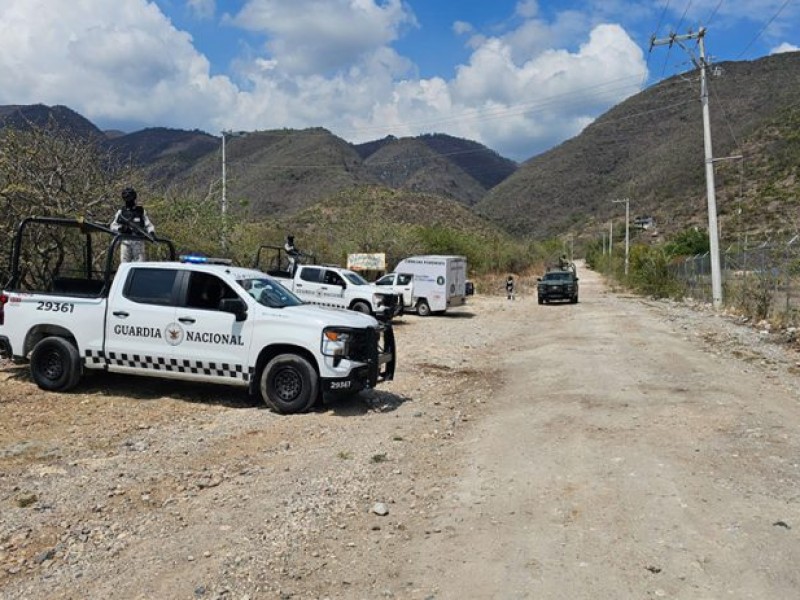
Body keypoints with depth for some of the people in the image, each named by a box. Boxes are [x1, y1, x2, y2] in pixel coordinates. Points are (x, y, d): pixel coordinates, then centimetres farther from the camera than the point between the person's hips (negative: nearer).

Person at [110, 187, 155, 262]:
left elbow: (148, 225, 2)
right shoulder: (121, 212, 11)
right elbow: (113, 226, 11)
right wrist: (119, 228, -11)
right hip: (125, 242, 1)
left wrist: (151, 232, -19)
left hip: (138, 242, -1)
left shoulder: (141, 211, 8)